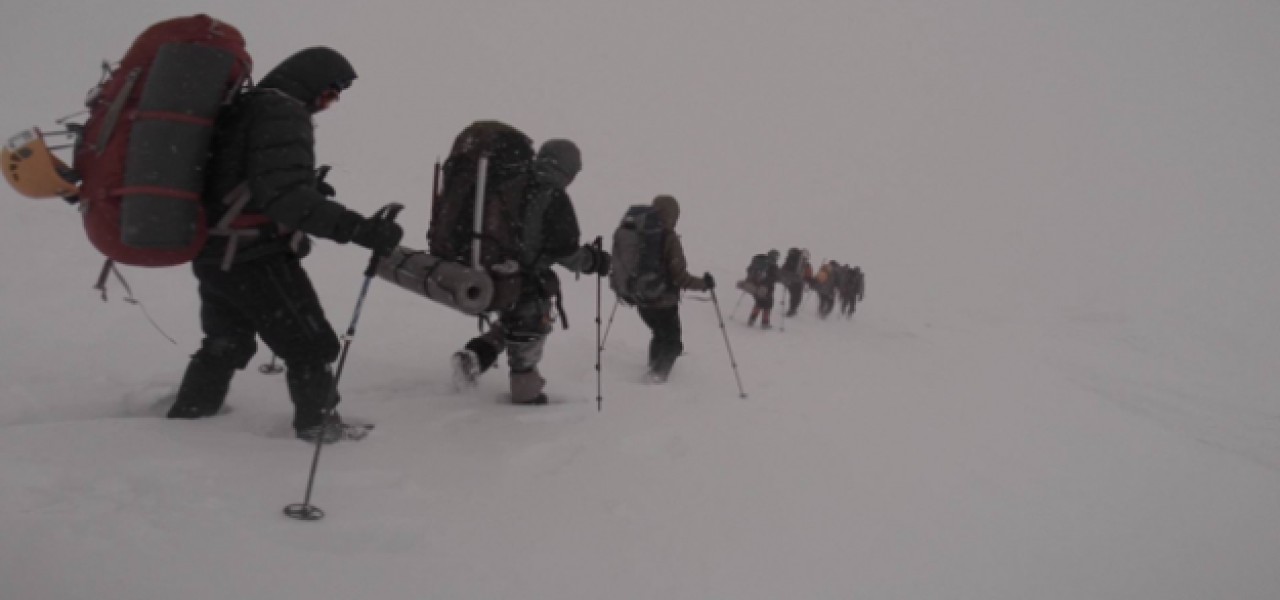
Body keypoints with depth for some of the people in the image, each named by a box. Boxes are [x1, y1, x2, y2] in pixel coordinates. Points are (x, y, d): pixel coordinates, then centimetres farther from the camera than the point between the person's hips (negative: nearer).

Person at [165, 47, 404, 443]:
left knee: (225, 345, 28)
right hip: (257, 258, -10)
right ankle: (319, 426, 14)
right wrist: (357, 228, -33)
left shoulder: (239, 107, 11)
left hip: (213, 254, 10)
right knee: (312, 346, 4)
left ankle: (185, 419, 40)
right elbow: (283, 196, -28)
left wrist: (305, 185, 20)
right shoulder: (283, 113, -17)